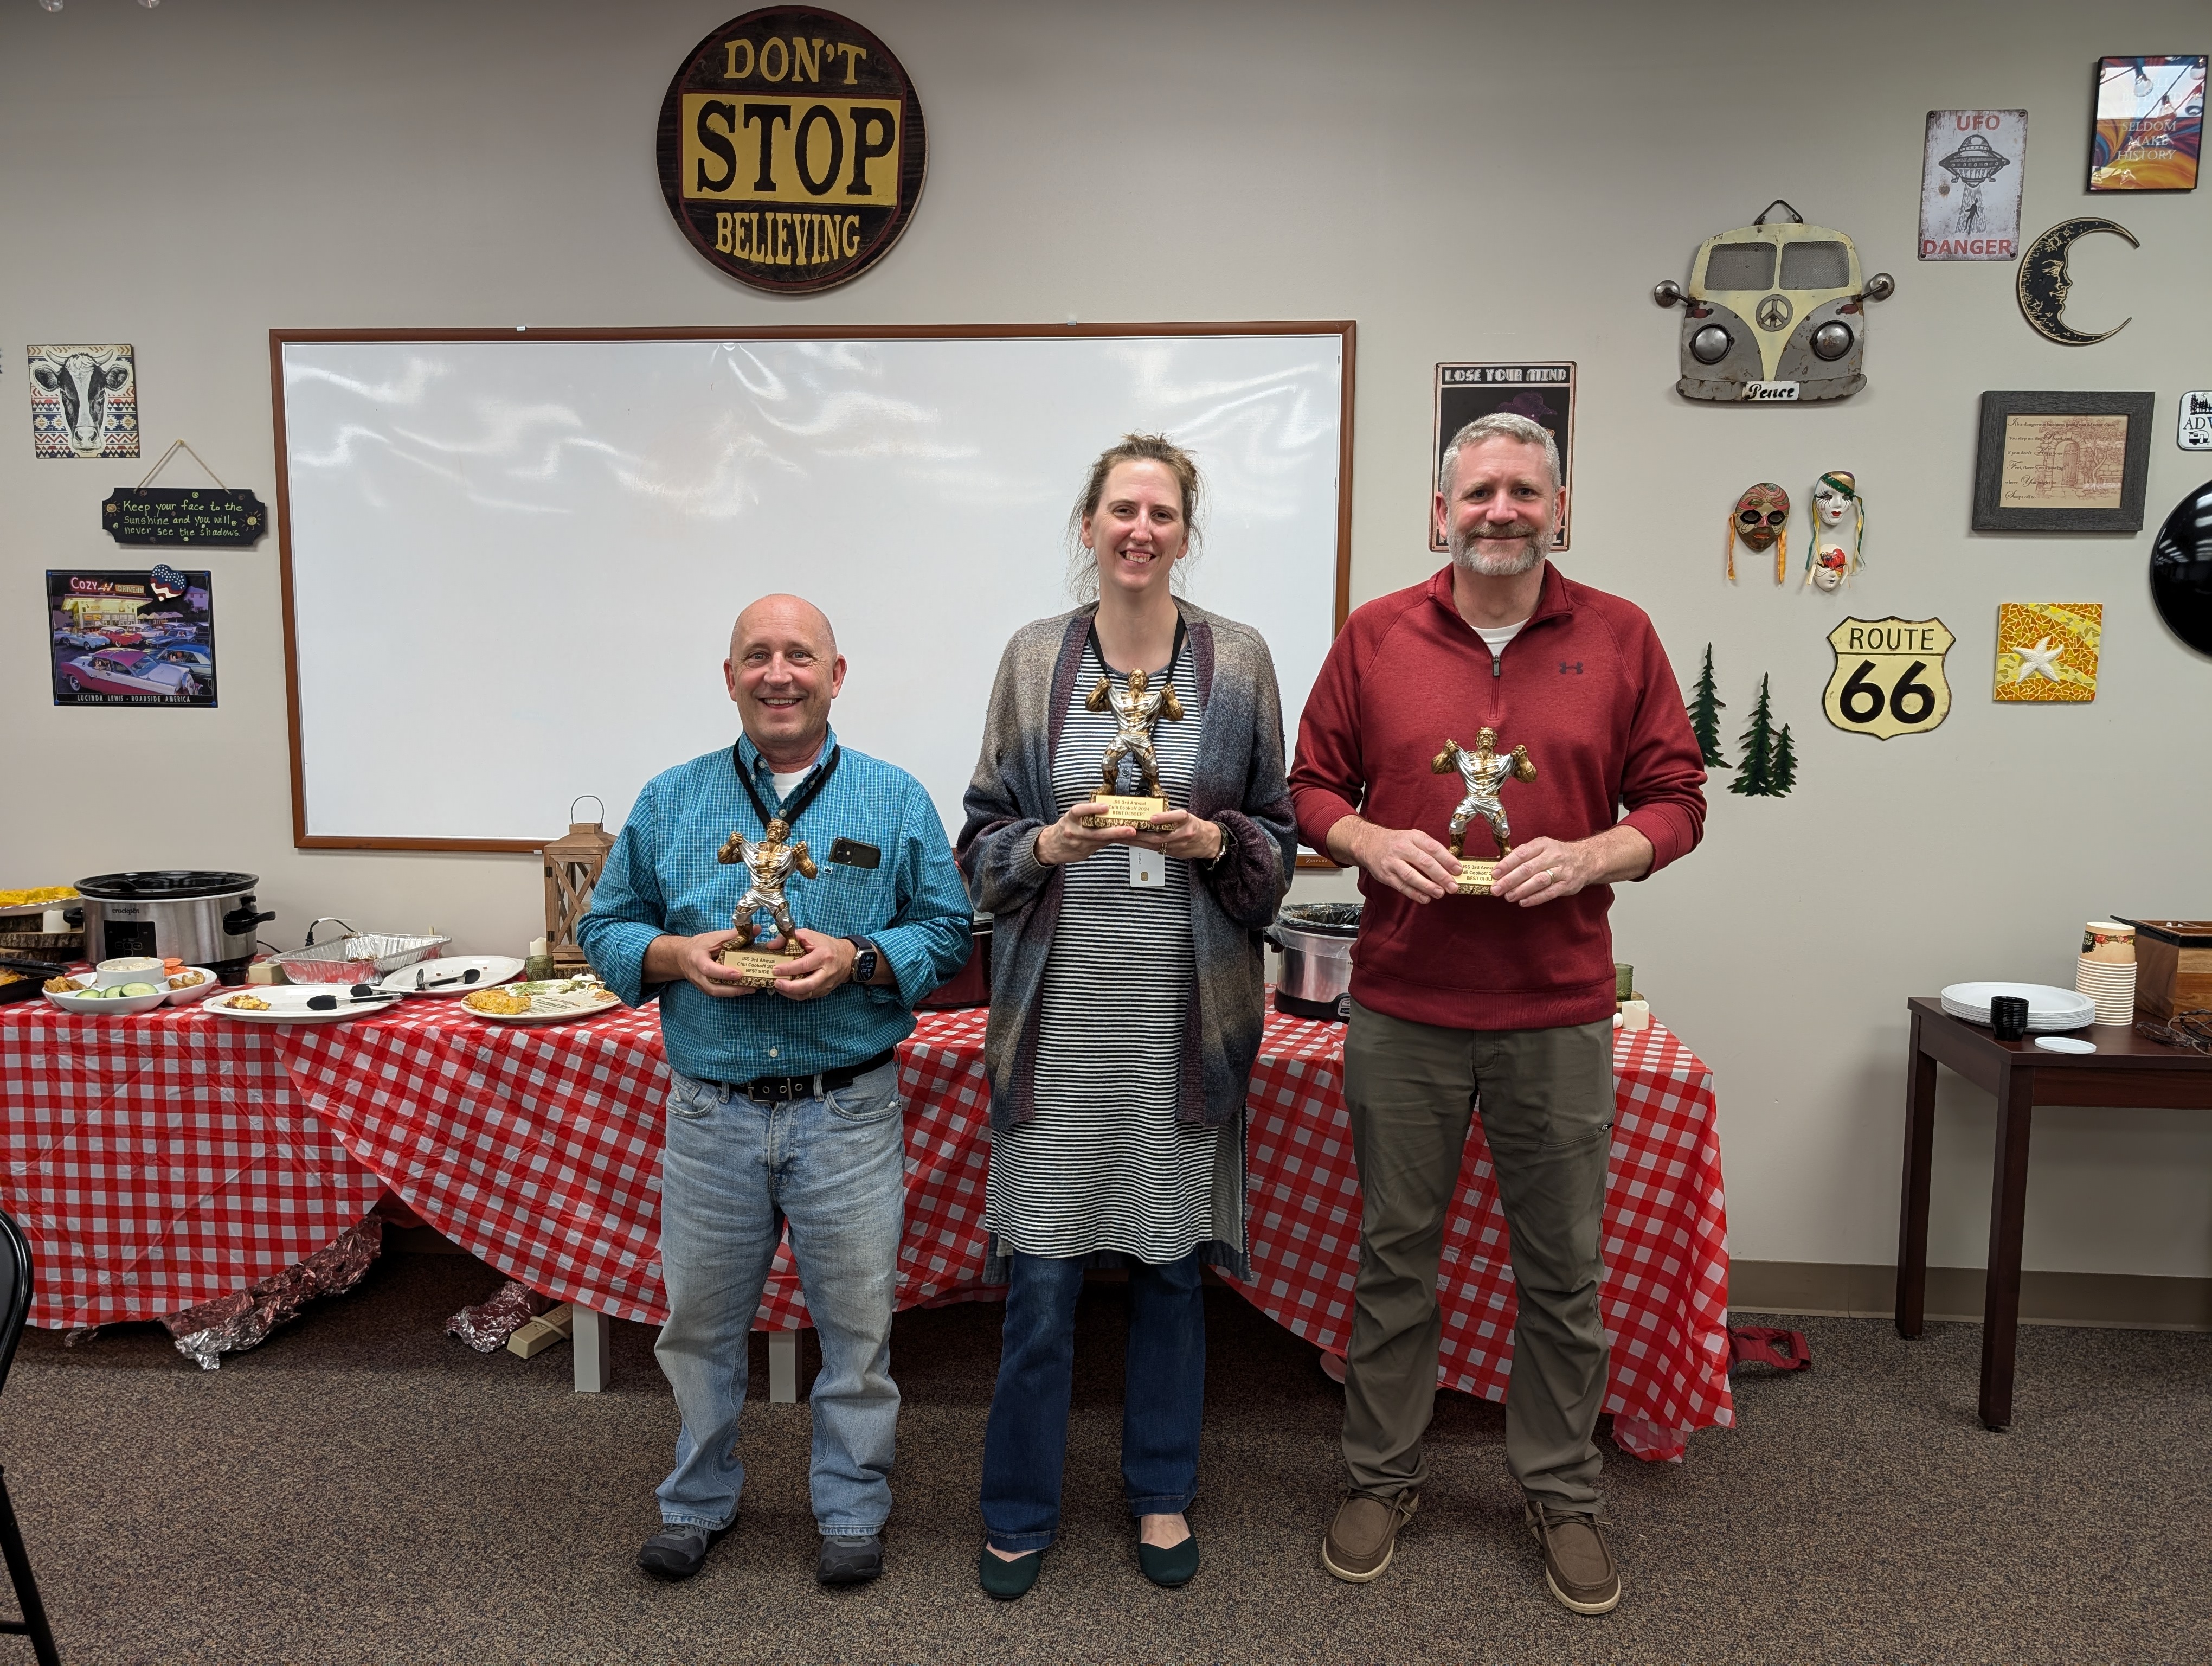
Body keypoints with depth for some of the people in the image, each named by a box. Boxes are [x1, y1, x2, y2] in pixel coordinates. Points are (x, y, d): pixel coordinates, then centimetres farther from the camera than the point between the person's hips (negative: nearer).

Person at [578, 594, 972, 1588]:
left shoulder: (896, 801, 1)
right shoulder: (670, 802, 6)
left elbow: (948, 933, -1)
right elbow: (603, 928, 8)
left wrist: (857, 959, -18)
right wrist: (673, 954, -12)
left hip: (848, 1114, -1)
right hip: (710, 1113, 2)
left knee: (856, 1320, 10)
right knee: (700, 1319, 16)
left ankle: (853, 1507, 32)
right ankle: (699, 1499, 39)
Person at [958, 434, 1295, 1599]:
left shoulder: (1237, 661, 2)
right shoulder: (1034, 658, 3)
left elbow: (1278, 835, 7)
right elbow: (984, 835, 6)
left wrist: (1217, 842, -13)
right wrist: (1048, 843, -14)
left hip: (1187, 1001, 1)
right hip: (1061, 999, 0)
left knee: (1172, 1256, 13)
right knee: (1041, 1273, 4)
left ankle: (1163, 1492, 34)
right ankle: (1021, 1511, 26)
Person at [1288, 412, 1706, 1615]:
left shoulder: (1619, 637, 3)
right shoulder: (1374, 635, 4)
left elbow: (1675, 800, 5)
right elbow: (1314, 785, 8)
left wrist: (1591, 856, -14)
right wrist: (1371, 841, -12)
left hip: (1558, 1010, 0)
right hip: (1402, 1007, 0)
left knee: (1563, 1266, 11)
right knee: (1394, 1252, 12)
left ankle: (1561, 1494, 31)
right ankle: (1381, 1479, 31)